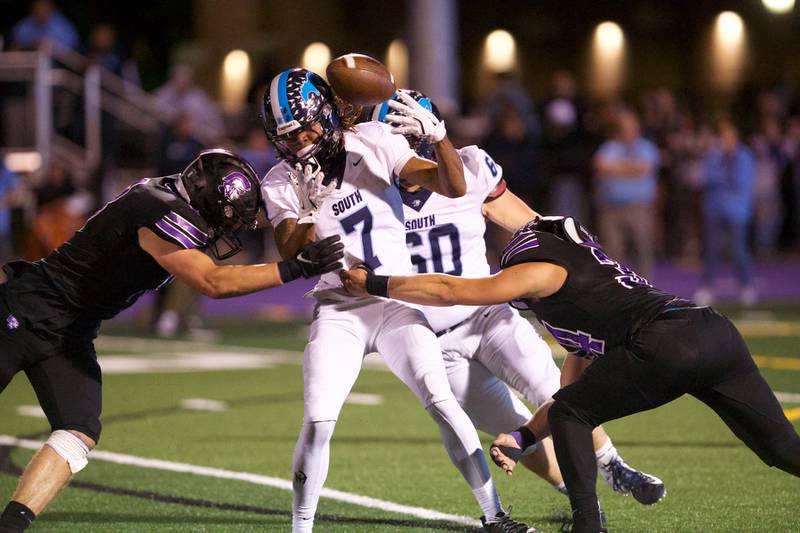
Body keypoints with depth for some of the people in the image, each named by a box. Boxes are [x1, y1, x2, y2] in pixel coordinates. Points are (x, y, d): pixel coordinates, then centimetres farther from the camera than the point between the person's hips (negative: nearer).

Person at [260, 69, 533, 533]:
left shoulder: (373, 143, -5)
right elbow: (294, 259, -14)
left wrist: (437, 134, -25)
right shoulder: (282, 184, -4)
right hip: (339, 313, 0)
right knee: (317, 421, -14)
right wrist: (309, 211, -31)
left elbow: (454, 188, -8)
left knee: (443, 403, -13)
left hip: (397, 303, 0)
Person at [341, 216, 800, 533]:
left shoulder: (543, 272, 14)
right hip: (721, 335, 8)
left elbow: (447, 291, 18)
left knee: (572, 416, 11)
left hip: (669, 345, -8)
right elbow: (578, 390, 39)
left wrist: (373, 283, 27)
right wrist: (521, 438, 35)